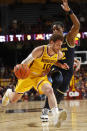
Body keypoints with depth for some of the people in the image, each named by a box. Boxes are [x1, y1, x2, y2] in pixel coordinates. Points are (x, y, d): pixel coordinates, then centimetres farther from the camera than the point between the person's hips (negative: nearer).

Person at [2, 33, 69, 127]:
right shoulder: (39, 50, -27)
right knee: (13, 100, 13)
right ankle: (9, 93, 53)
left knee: (49, 90, -33)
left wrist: (61, 66, -6)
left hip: (41, 77, 2)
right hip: (28, 75, -2)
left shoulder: (59, 54, -11)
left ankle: (56, 116, -47)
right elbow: (26, 61, -17)